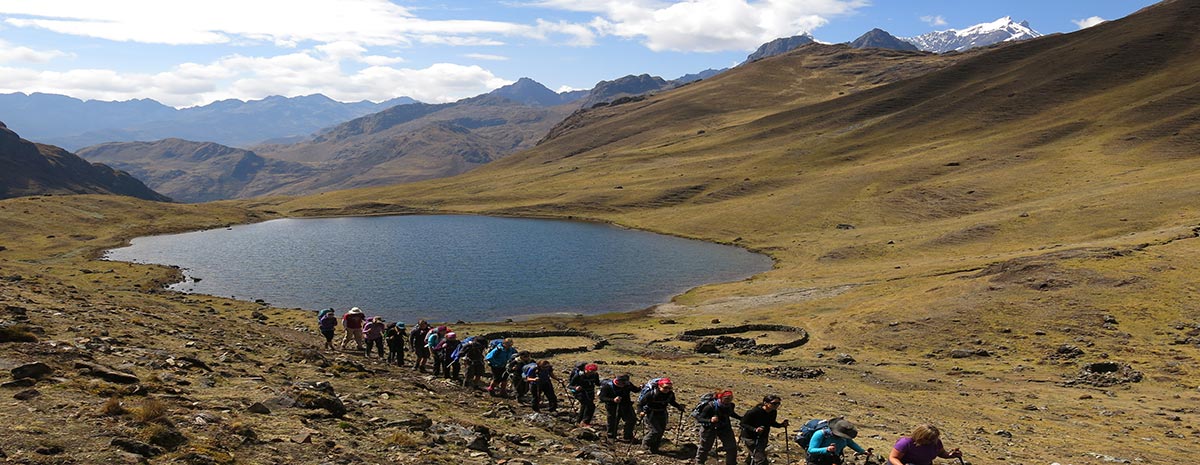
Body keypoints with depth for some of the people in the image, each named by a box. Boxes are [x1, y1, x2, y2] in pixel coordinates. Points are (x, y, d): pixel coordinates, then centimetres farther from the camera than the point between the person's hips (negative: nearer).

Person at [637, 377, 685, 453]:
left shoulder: (670, 394, -11)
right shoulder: (652, 394, -27)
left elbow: (672, 402, 11)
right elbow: (640, 403, -20)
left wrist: (679, 407, -4)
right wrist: (641, 411, -37)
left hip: (662, 414, 6)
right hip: (651, 415, -6)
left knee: (661, 431, 10)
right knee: (655, 430, -15)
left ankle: (654, 448, 30)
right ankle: (646, 443, 12)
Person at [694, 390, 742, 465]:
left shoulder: (730, 406, -14)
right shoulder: (710, 407, -32)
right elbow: (699, 419, -31)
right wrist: (710, 420, -48)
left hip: (724, 428, 4)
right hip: (709, 428, -4)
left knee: (732, 447, 2)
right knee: (704, 447, 11)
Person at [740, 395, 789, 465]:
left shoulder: (773, 412, -7)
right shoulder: (754, 412, -28)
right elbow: (743, 423, -21)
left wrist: (781, 425, -4)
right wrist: (755, 429, -36)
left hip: (763, 438, 7)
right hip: (750, 438, -7)